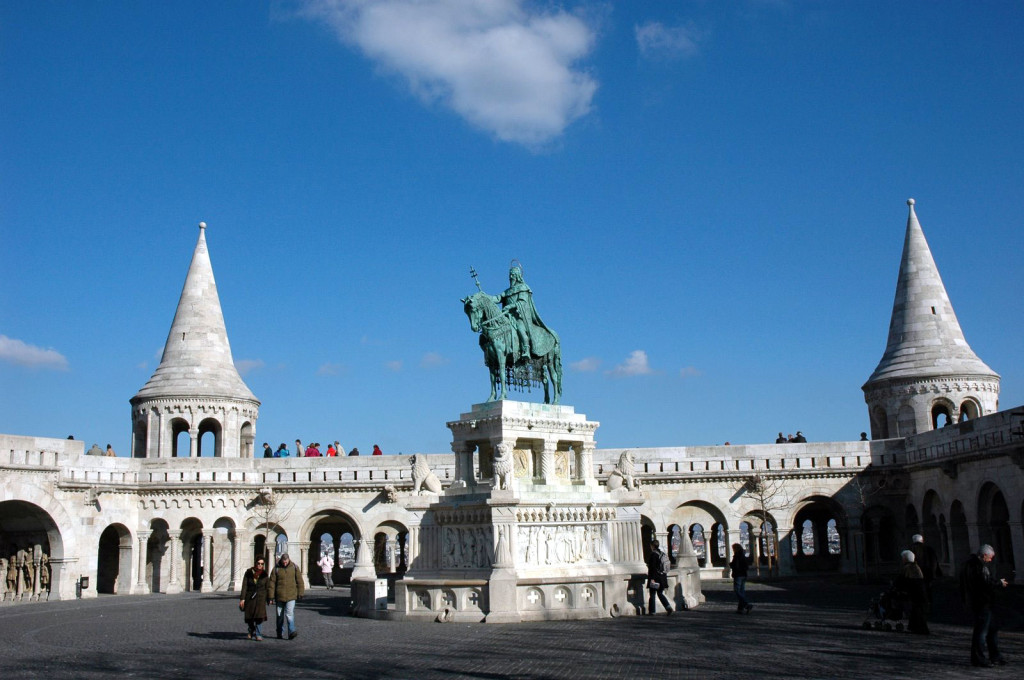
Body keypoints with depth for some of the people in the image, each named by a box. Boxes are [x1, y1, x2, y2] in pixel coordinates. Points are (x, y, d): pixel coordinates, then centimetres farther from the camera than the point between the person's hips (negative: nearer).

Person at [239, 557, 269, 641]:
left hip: (260, 597, -1)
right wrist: (242, 598, -6)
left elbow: (267, 587, 7)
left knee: (259, 616, -15)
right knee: (249, 617, 7)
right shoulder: (249, 572, 0)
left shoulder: (264, 574, 2)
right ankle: (252, 632, 33)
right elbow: (244, 586, -1)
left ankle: (258, 635, -12)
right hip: (249, 597, 1)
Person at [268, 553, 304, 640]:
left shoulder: (294, 567, 1)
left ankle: (291, 632, -19)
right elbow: (272, 583, -1)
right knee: (280, 615, 10)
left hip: (291, 596, -1)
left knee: (290, 613, -15)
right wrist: (271, 597, -3)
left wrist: (300, 593, 6)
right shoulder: (276, 569, -2)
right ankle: (280, 633, 23)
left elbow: (299, 581, 8)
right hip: (279, 596, 1)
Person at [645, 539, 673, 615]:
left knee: (652, 595, 2)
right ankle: (668, 607, 2)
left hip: (655, 577, -8)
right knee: (660, 593, 16)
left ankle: (651, 611, 6)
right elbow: (666, 566, 15)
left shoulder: (653, 554, -15)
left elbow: (652, 567, -19)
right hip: (663, 577, 8)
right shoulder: (663, 554, 9)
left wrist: (652, 578, -19)